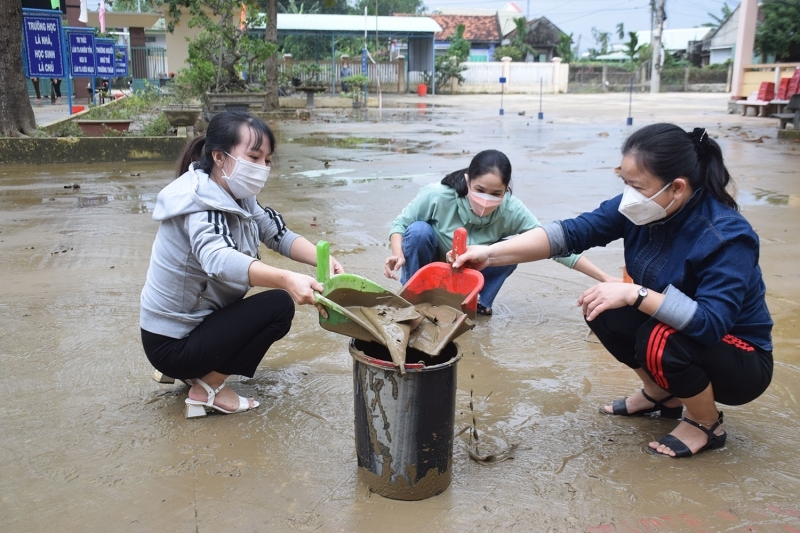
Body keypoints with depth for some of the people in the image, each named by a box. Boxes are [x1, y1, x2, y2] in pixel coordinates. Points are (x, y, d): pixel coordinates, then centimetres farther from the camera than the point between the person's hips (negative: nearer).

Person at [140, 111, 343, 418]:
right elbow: (218, 260, -43)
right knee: (279, 305, -14)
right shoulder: (199, 205, -25)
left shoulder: (238, 198, 1)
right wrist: (287, 279, -58)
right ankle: (208, 388, -5)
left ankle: (193, 372, 14)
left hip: (191, 325, 9)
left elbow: (278, 234, -1)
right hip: (171, 344, -9)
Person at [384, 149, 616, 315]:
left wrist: (605, 278, -30)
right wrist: (398, 253, -38)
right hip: (432, 269, -1)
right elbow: (401, 224, -17)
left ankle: (479, 303, 2)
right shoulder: (437, 196, -32)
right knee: (419, 231, -31)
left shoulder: (511, 211, -27)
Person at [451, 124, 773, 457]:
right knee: (602, 310, -12)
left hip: (741, 363, -6)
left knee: (659, 340, -33)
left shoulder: (727, 236, -30)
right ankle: (661, 396, 12)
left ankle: (707, 426, -1)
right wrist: (491, 254, -27)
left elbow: (711, 323, -37)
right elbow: (571, 233, -18)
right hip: (675, 327, 6)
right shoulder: (641, 209, -13)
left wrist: (635, 294, -39)